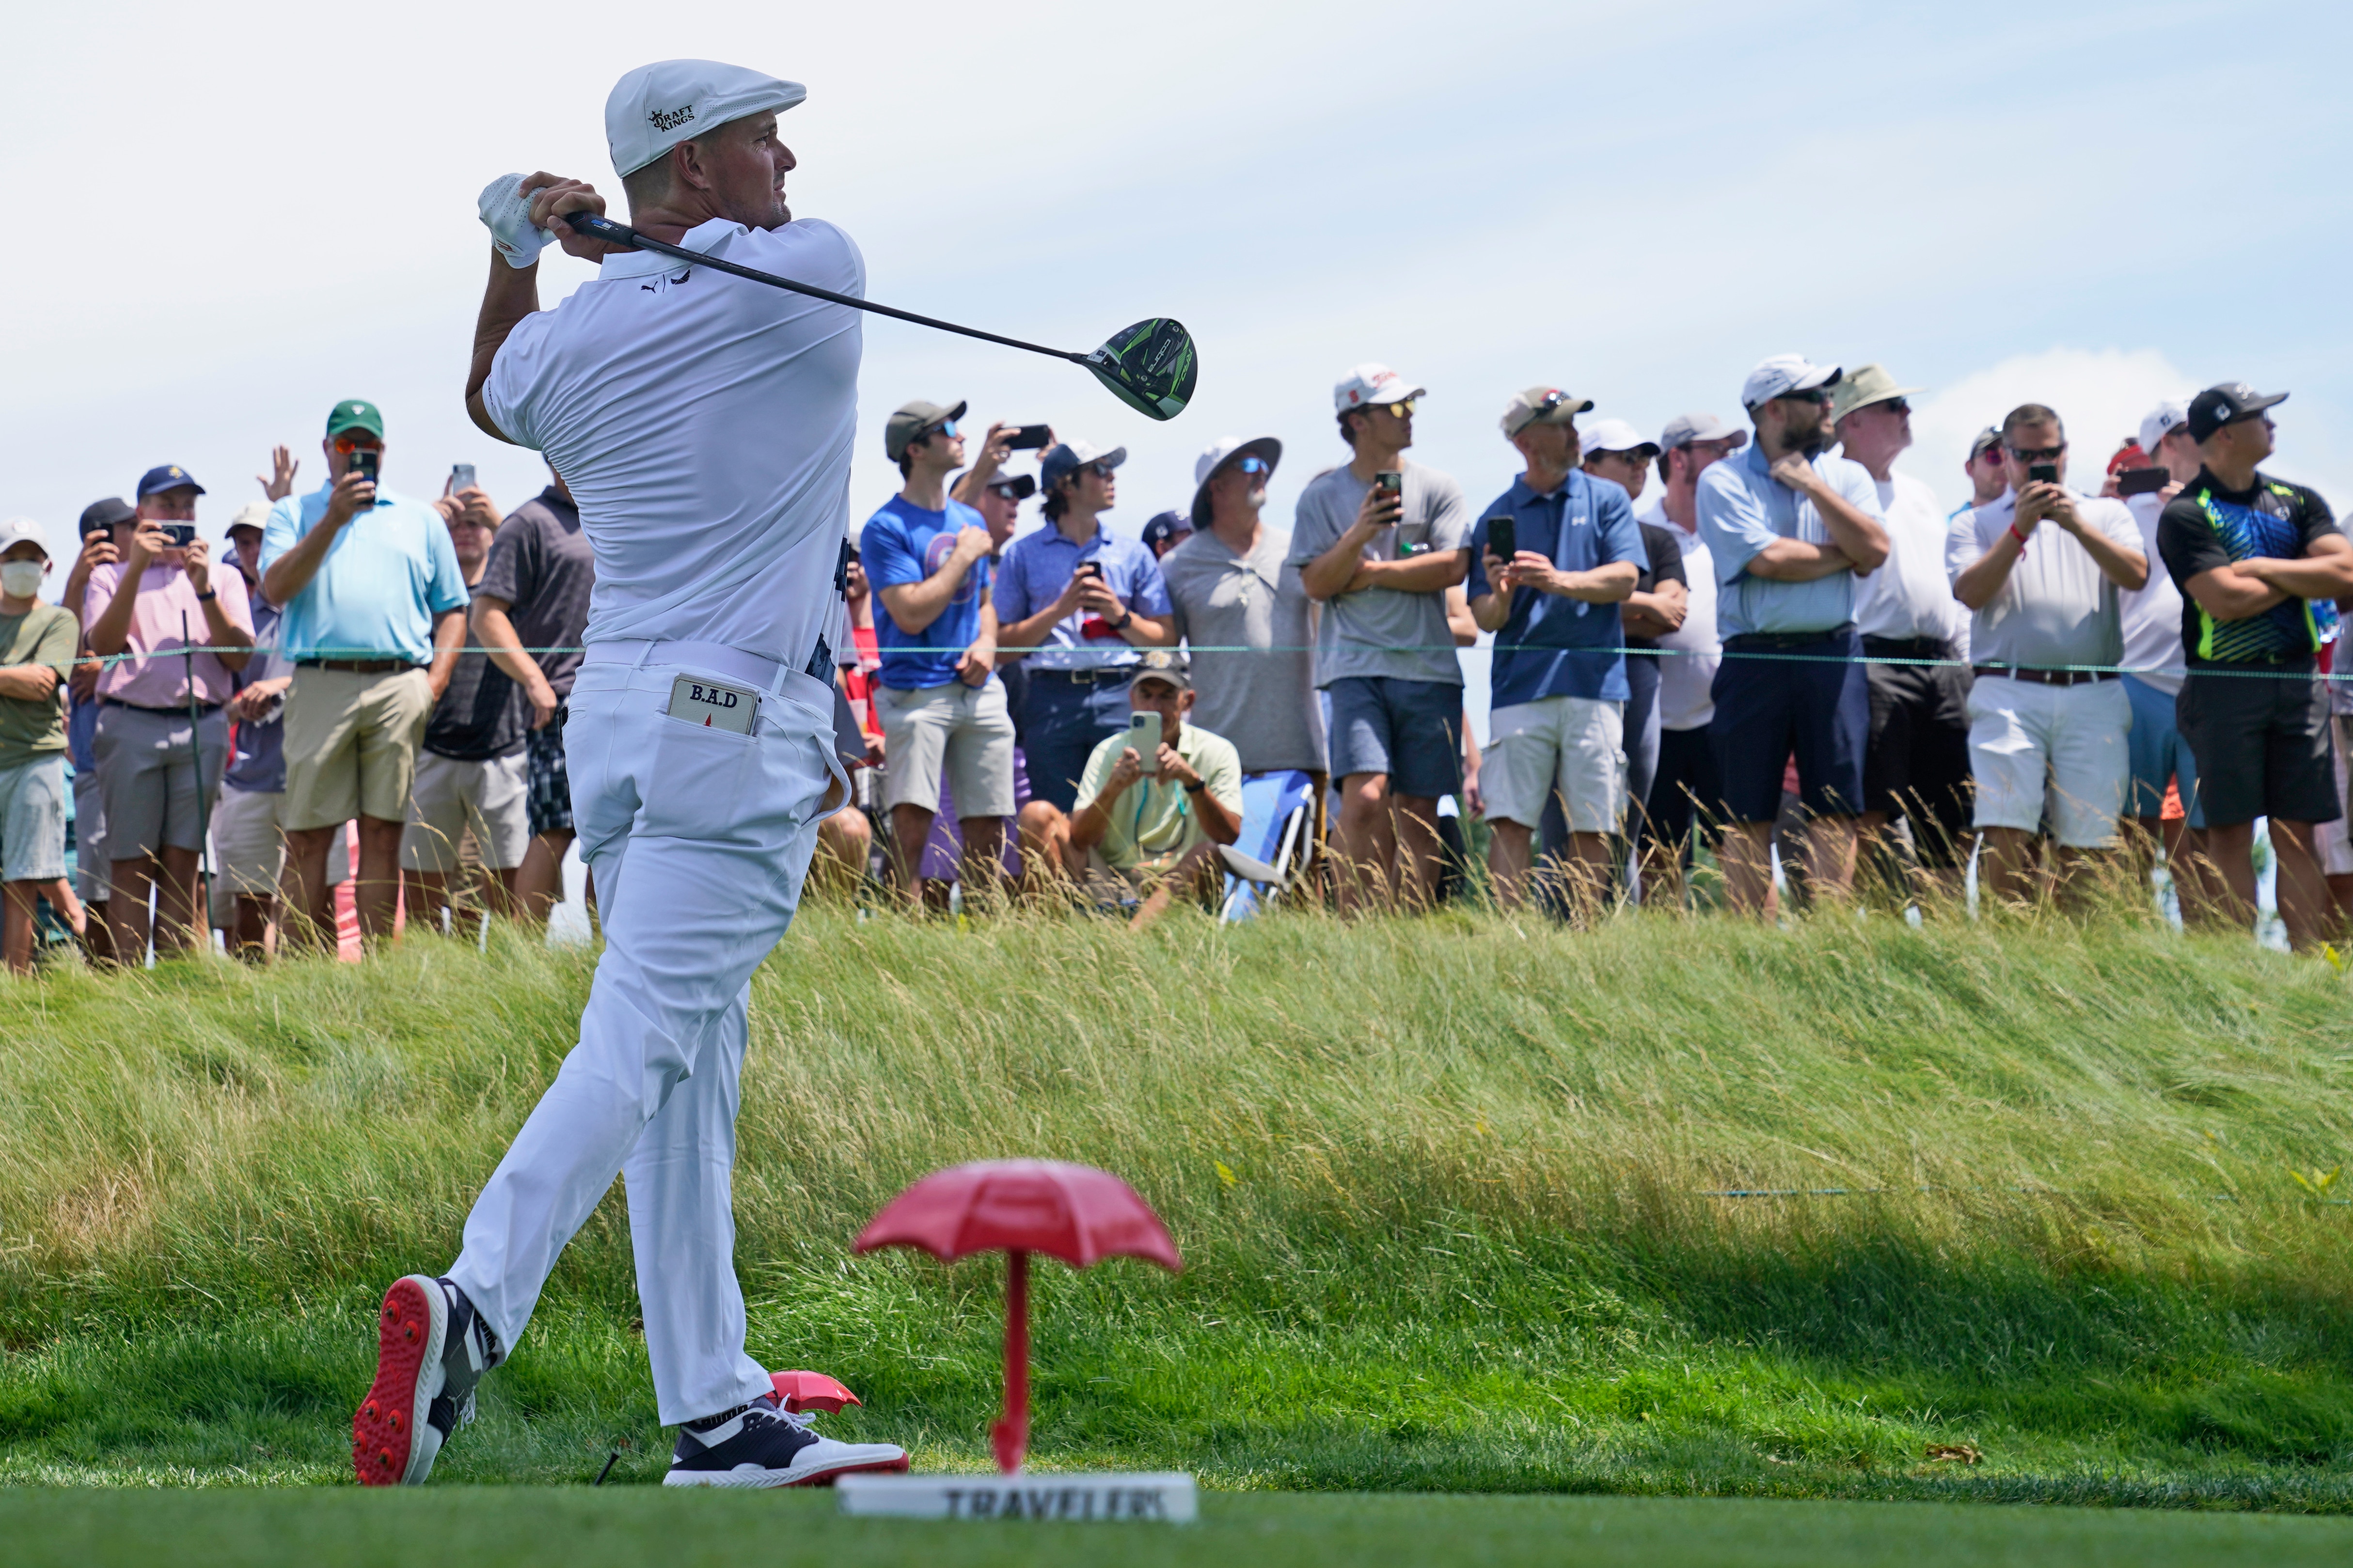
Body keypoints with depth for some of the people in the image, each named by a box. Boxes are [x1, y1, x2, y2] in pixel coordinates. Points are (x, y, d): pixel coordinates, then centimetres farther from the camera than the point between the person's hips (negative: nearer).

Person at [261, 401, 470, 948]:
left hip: (400, 684, 1)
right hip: (320, 683, -1)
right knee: (307, 837, -4)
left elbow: (452, 610, 18)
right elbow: (275, 589, -1)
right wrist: (332, 521, -6)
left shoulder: (421, 519, 20)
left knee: (383, 834, -1)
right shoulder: (295, 513, 16)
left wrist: (436, 679, 2)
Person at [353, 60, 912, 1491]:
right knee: (640, 1042, -15)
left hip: (611, 718, 6)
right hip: (744, 730, -6)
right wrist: (612, 232, 16)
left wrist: (518, 258, 23)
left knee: (694, 1061, 10)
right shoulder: (813, 276, -6)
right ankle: (476, 1304, -33)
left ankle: (718, 1414, 12)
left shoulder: (567, 343, 6)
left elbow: (493, 400, 30)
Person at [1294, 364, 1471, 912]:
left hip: (1430, 667, 2)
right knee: (1365, 799, -18)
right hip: (1357, 666, -2)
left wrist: (1371, 572, -3)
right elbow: (1316, 583, 1)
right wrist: (1359, 536, -14)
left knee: (1418, 813, 2)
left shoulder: (1437, 488, 9)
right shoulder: (1323, 496, 8)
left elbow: (1453, 568, -3)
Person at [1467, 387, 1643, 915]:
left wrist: (1559, 581, -18)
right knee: (1511, 821, -9)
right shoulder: (1499, 515, 11)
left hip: (1593, 679, 0)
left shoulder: (1606, 499, 11)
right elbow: (1484, 618, 8)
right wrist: (1501, 595, -15)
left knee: (1592, 827, 0)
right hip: (1521, 683, 0)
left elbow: (1625, 578, -3)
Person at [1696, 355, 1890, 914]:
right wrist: (1845, 557, -2)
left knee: (1834, 807, 0)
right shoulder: (1724, 481, 1)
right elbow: (1766, 560, -12)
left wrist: (1812, 485, -4)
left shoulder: (1846, 476, 12)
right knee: (1749, 813, 0)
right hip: (1755, 657, -2)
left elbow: (1876, 549, -4)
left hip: (1833, 655, 3)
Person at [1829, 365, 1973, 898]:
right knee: (1874, 815, -12)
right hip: (1876, 661, -7)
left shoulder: (1921, 495, 25)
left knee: (1949, 815, 4)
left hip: (1942, 667, 7)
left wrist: (1963, 663, 21)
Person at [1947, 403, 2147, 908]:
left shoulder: (2104, 514, 20)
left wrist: (2077, 526, -9)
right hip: (2009, 693, -1)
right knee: (2007, 834, -13)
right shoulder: (1976, 523, 17)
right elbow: (1970, 592, -1)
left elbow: (2136, 575, 2)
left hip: (2093, 697, 2)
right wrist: (2020, 529, -7)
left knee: (2086, 842, -2)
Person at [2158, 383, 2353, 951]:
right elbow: (2226, 600, -15)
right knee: (2231, 833, -3)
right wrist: (2304, 576, -1)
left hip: (2298, 680, 4)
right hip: (2225, 685, -4)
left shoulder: (2299, 502, 13)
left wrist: (2266, 568, -8)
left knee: (2299, 834, 3)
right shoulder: (2186, 515, -3)